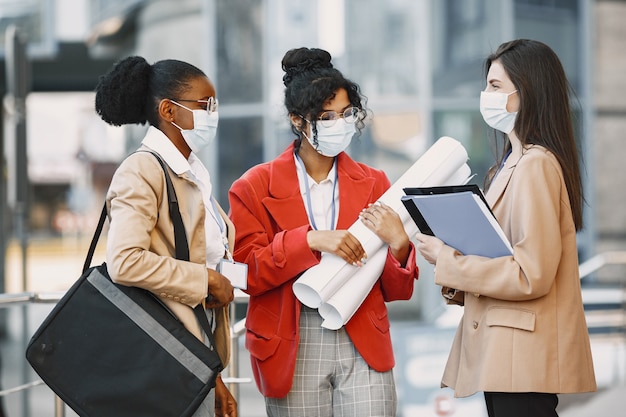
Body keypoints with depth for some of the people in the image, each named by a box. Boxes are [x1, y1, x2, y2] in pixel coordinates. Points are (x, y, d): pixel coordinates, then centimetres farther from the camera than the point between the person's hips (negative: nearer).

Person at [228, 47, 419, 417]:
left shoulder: (374, 184, 10)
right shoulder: (256, 187, 4)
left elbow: (396, 290, 10)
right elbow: (246, 272, -6)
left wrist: (398, 243, -11)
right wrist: (310, 240, -19)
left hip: (363, 346, 1)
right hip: (293, 349, -1)